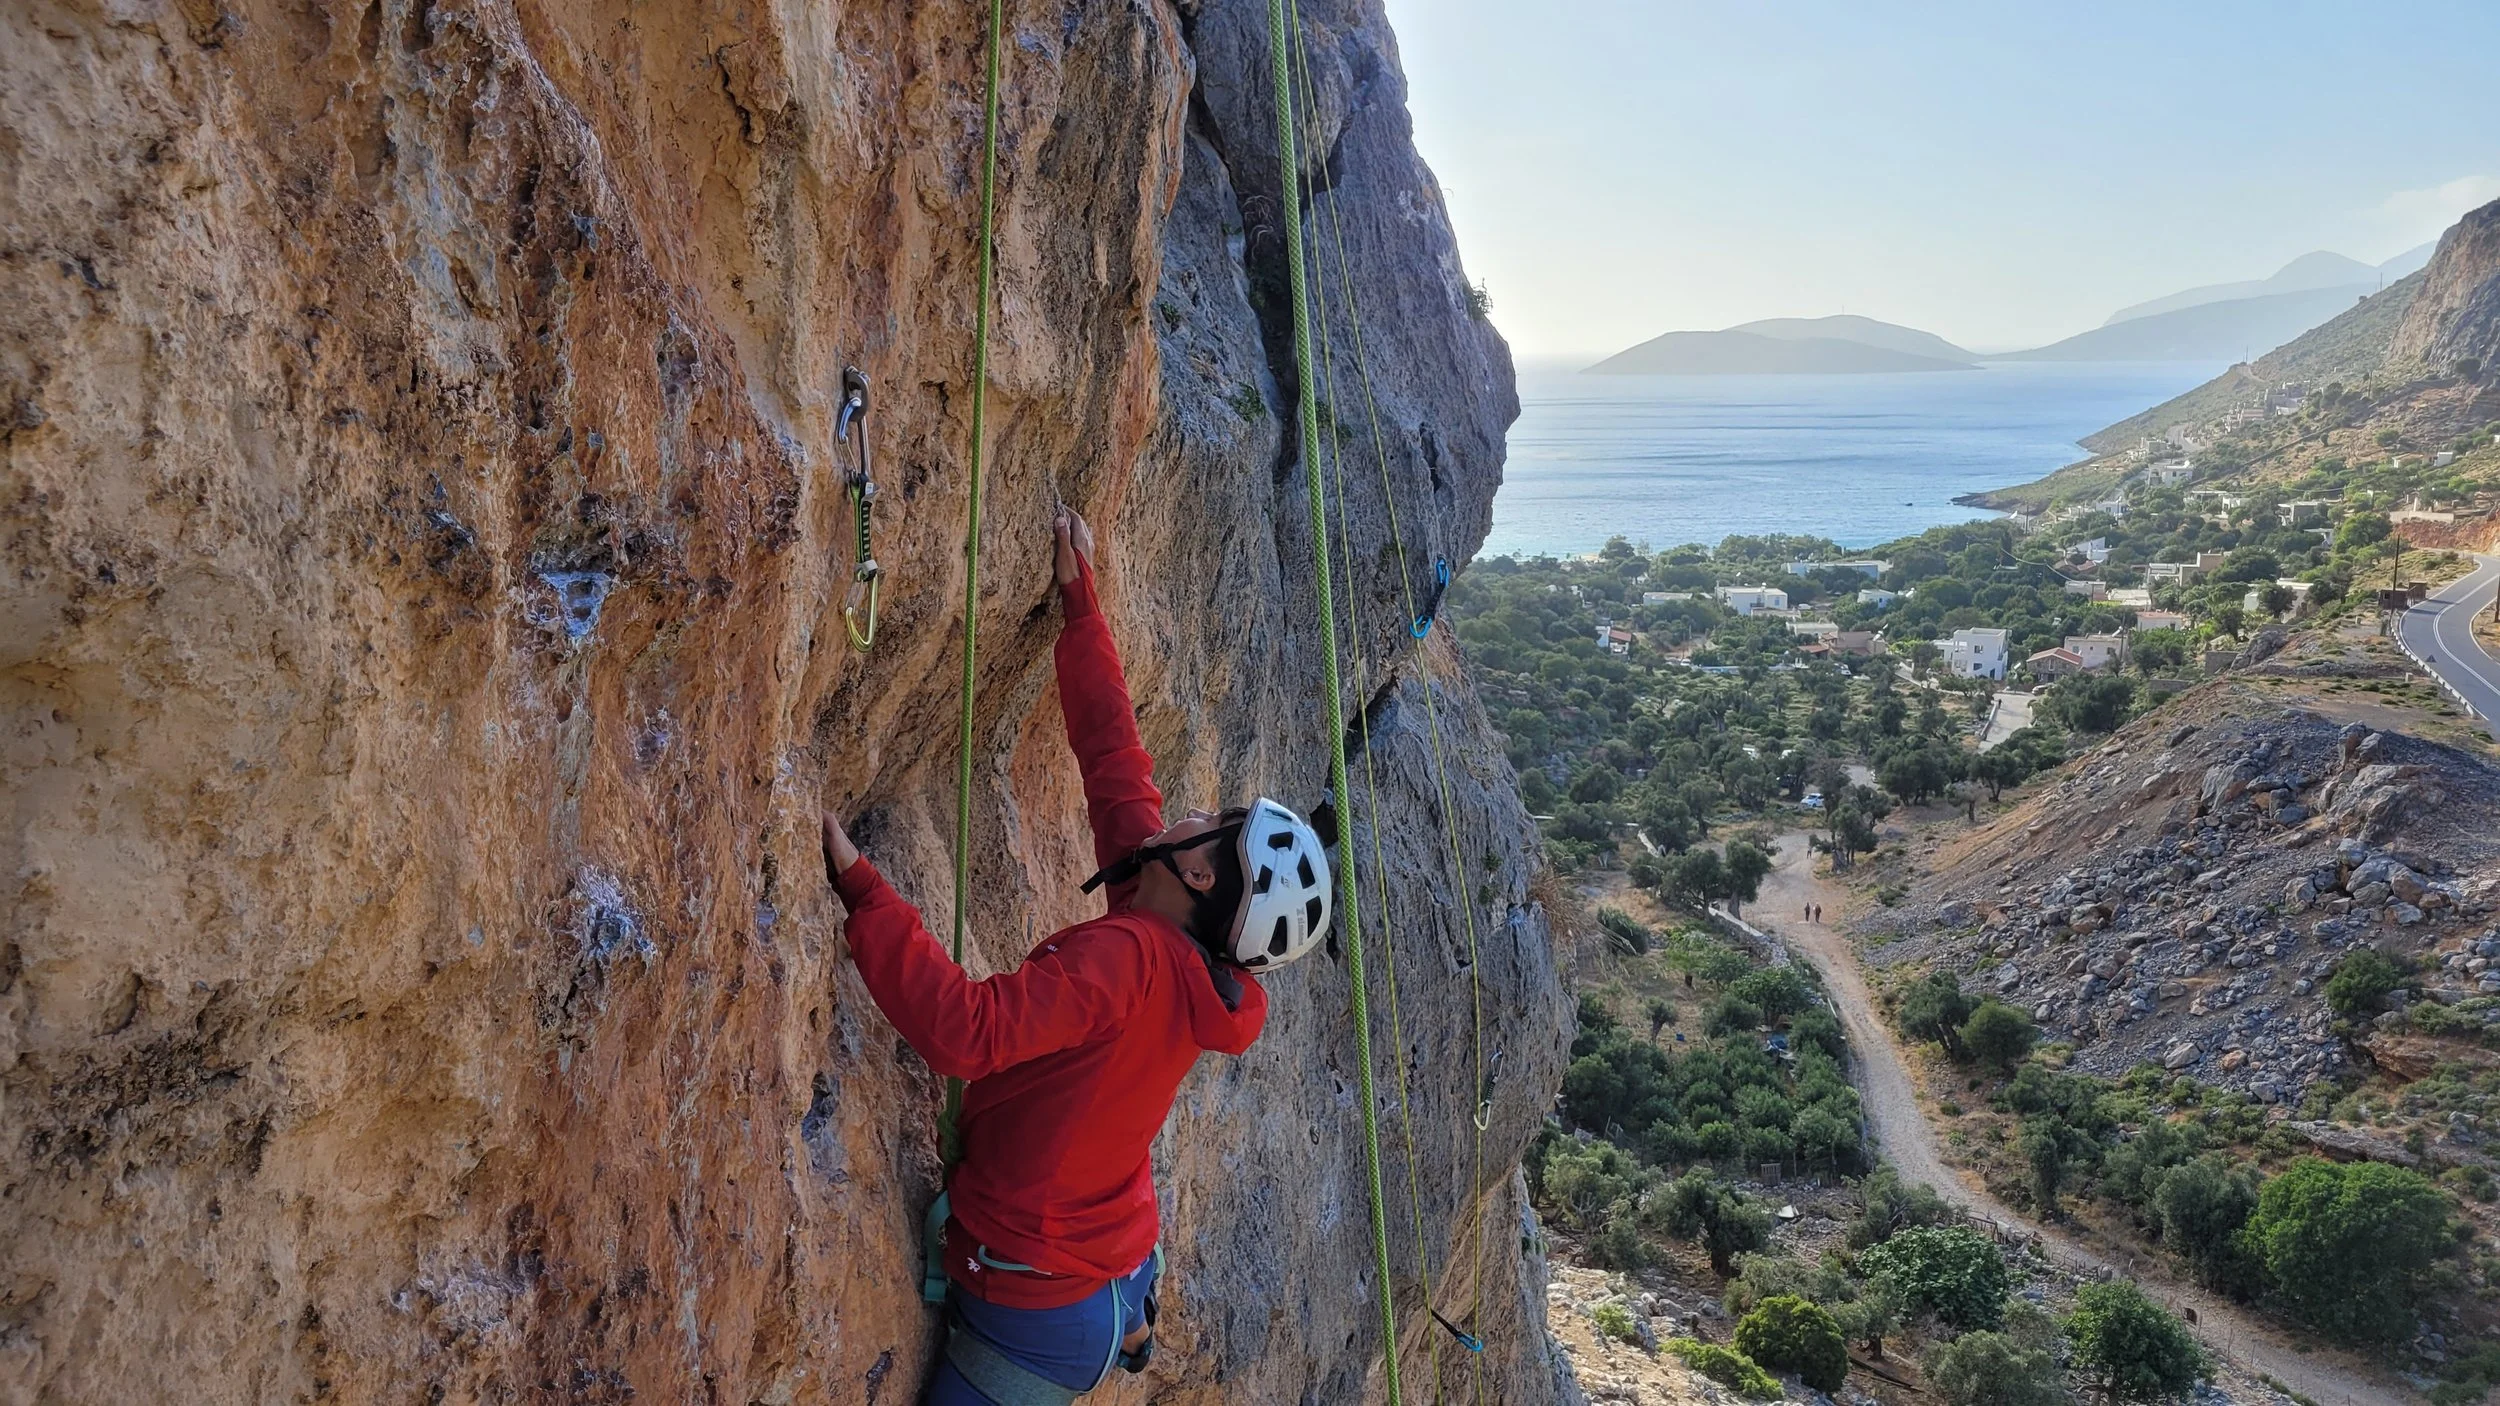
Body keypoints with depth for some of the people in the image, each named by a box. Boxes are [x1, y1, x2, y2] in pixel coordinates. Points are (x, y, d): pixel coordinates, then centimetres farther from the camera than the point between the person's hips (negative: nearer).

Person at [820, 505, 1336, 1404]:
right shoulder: (1196, 964, -4)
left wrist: (860, 890, -37)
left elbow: (967, 1030, -39)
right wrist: (1078, 600, 7)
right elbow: (1114, 760, 2)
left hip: (1039, 1318, -8)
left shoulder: (1126, 958, -27)